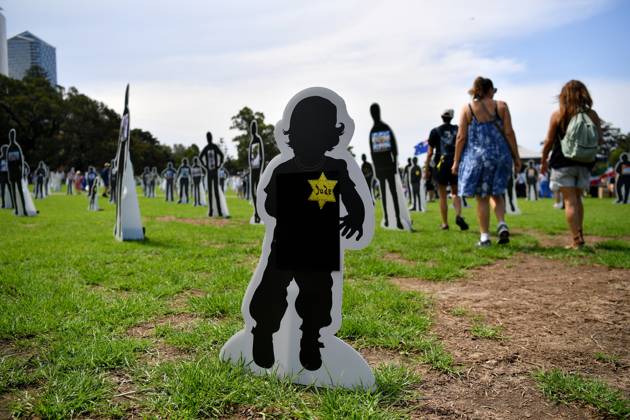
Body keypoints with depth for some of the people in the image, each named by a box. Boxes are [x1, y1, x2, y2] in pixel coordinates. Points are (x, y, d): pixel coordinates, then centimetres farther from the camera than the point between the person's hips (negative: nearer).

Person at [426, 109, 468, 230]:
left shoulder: (435, 131, 4)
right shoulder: (457, 130, 9)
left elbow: (430, 153, -1)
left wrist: (426, 169, 3)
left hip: (441, 164, -1)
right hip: (455, 164, 2)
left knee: (442, 196, 5)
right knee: (455, 193, 12)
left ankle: (444, 223, 8)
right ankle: (458, 215, -11)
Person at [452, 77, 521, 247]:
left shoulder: (467, 109, 1)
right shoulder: (501, 106, 3)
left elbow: (461, 137, -2)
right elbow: (509, 133, -1)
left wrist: (456, 161, 3)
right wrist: (516, 157, 5)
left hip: (476, 156, -1)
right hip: (500, 155, 1)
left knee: (482, 198, 6)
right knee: (497, 193, 18)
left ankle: (484, 237, 7)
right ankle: (502, 224, -2)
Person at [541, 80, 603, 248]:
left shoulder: (558, 114, -5)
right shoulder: (592, 114, 2)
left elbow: (549, 141, -3)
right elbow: (599, 140, 5)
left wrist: (544, 160, 8)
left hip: (563, 163, -3)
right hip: (585, 163, 3)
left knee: (570, 201, -1)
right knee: (577, 199, 18)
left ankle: (577, 240, -5)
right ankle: (579, 234, 20)